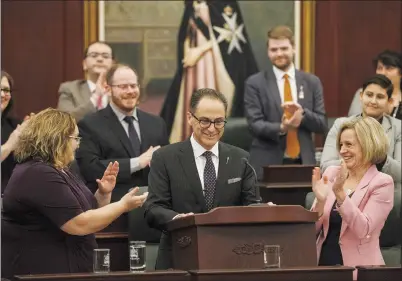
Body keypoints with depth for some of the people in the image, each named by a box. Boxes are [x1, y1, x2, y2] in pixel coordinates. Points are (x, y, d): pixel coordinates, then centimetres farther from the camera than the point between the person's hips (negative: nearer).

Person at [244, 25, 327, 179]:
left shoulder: (312, 82, 9)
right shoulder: (255, 83, 1)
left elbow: (322, 124, 6)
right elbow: (255, 124, -7)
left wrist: (302, 113, -14)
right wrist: (281, 128, -25)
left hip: (303, 163, 2)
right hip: (268, 164, -2)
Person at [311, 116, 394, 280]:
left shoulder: (382, 183, -3)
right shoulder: (331, 173, 8)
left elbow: (363, 230, -14)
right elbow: (312, 229, 7)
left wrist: (340, 193, -21)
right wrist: (320, 201, -10)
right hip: (323, 262, 3)